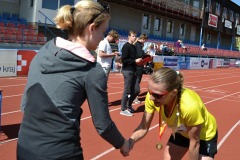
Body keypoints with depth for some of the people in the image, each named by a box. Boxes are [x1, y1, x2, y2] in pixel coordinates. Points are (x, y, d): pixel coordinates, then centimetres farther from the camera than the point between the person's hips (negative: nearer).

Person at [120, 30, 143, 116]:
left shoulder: (133, 47, 15)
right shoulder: (126, 46, -12)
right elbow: (124, 60, -19)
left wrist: (139, 61, 5)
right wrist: (135, 61, -18)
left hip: (133, 71, 9)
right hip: (127, 71, -9)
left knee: (136, 90, 9)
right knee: (127, 91, -3)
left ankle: (129, 105, 27)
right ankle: (123, 109, 9)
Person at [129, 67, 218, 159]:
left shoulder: (190, 106, -42)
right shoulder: (153, 97, -29)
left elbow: (194, 143, -26)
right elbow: (143, 127, -18)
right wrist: (131, 141, -37)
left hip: (205, 135, -4)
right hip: (181, 132, 4)